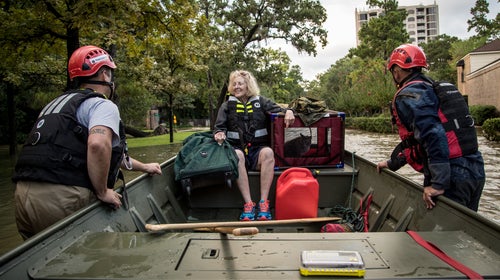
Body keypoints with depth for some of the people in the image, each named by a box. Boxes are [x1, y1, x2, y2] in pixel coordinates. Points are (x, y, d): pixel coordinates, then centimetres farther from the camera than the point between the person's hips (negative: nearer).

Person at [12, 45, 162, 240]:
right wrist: (103, 192, -11)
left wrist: (144, 167, 40)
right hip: (64, 196, -8)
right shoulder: (103, 105, -3)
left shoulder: (58, 103, 26)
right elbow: (98, 145, -26)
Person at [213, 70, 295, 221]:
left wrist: (288, 111, -18)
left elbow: (277, 109, 5)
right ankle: (248, 204, -36)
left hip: (258, 149, 0)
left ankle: (264, 203, -34)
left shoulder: (260, 101, 16)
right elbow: (219, 126, 11)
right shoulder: (227, 106, 17)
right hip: (238, 147, 0)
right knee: (237, 155, -36)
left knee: (268, 152, -35)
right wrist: (219, 133, -13)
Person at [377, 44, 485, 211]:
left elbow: (433, 134, -24)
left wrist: (438, 183, -24)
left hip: (451, 175, -9)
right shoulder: (434, 88, 20)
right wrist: (392, 163, 30)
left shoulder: (408, 95, -10)